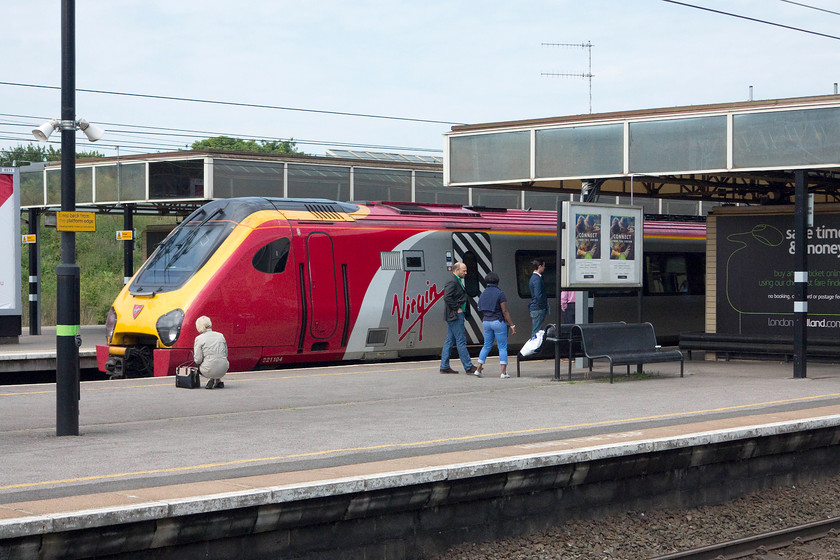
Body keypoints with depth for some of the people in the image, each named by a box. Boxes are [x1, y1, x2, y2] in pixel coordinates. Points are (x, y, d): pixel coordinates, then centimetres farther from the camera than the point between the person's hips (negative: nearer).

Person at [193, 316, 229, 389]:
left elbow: (198, 360, -8)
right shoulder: (221, 335, 7)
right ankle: (218, 381, 19)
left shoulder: (199, 338, -5)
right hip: (223, 370, 4)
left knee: (197, 365, 29)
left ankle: (212, 379, 5)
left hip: (209, 371, -4)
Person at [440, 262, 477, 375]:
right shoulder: (453, 282, -15)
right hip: (455, 315, -11)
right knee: (461, 341, -7)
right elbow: (446, 297, -25)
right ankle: (468, 367, -6)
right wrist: (457, 308, -19)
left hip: (454, 315, 11)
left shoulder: (457, 281, 18)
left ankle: (444, 366, 12)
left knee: (449, 340, 10)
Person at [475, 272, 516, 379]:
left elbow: (482, 310, 13)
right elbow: (505, 311, -14)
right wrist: (512, 325, -11)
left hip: (486, 322, 6)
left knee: (487, 346, 16)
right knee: (502, 347, 0)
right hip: (498, 322, -6)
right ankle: (504, 372, -5)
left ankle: (479, 369, 11)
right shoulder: (500, 294, -11)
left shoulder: (483, 294, 7)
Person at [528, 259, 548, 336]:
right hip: (538, 309, -10)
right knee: (537, 331, -8)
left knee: (534, 331, 12)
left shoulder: (534, 277, 16)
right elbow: (538, 295, -24)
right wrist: (543, 306, -13)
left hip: (534, 308, 10)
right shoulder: (537, 279, -17)